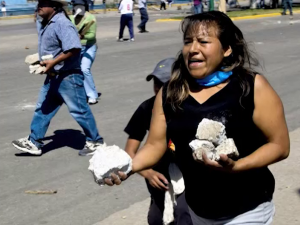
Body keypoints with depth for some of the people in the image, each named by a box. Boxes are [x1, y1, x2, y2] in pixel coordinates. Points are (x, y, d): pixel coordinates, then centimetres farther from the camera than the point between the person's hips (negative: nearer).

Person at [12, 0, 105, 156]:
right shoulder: (48, 24, 10)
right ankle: (34, 143, 20)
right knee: (42, 108, 13)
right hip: (53, 76, 10)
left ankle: (95, 141, 15)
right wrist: (43, 62, 10)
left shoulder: (62, 23, -21)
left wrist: (53, 62, -29)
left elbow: (74, 48, -31)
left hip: (68, 77, -10)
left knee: (79, 111, 1)